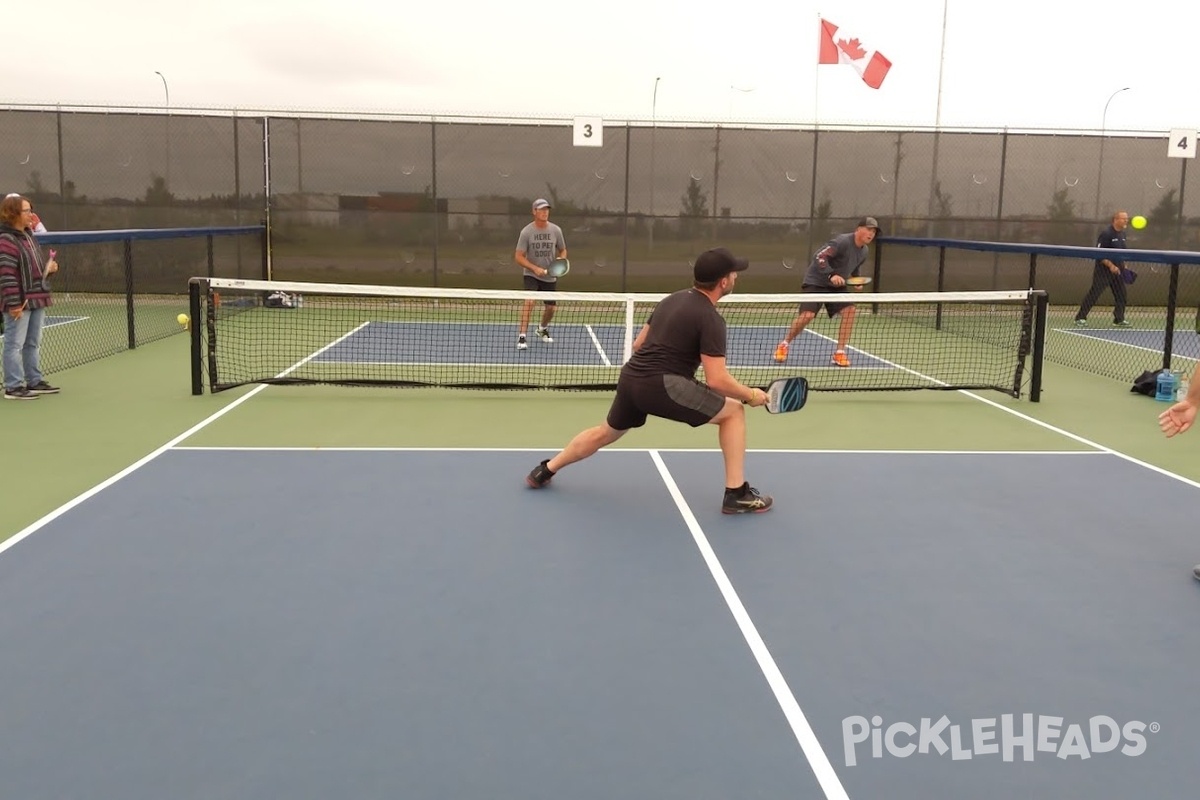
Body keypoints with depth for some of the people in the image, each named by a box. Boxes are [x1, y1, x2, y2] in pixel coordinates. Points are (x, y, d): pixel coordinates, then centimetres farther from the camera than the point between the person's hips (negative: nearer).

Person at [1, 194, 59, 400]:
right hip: (19, 303, -9)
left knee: (33, 343, 15)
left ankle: (34, 381, 24)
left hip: (36, 300, 9)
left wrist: (48, 268, 4)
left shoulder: (28, 236, 14)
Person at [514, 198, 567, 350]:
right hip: (531, 275, -3)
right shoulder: (526, 232, -12)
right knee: (529, 301, -25)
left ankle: (542, 329, 42)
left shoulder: (556, 230, -5)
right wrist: (535, 268, -24)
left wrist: (561, 260, -12)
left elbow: (563, 250, 10)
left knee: (550, 308, 10)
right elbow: (519, 257, -11)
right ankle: (521, 337, -23)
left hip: (550, 277, 3)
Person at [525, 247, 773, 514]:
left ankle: (545, 470, 43)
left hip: (630, 377, 8)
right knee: (733, 412, 3)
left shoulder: (672, 299, 15)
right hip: (661, 385, -8)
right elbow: (717, 380, -14)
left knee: (606, 433, 31)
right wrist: (751, 395, 1)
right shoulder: (711, 319, -10)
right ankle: (737, 494, 3)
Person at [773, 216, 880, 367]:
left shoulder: (863, 252, 4)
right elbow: (819, 257, -31)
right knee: (807, 315, -19)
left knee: (849, 310, -14)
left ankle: (839, 353, -7)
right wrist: (831, 275, -42)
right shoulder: (842, 241, -23)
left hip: (837, 285, 7)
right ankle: (784, 344, 6)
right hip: (816, 282, -7)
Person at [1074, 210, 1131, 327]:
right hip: (1103, 270, -8)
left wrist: (1123, 265, 13)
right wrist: (1111, 265, -22)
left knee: (1121, 294, 6)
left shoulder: (1122, 234, 12)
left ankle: (1119, 319, 17)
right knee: (1094, 294, -7)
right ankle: (1080, 318, -1)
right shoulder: (1106, 234, -13)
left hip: (1117, 270, 8)